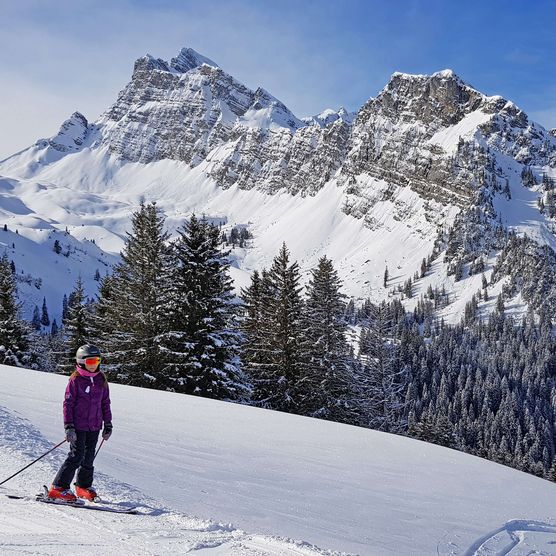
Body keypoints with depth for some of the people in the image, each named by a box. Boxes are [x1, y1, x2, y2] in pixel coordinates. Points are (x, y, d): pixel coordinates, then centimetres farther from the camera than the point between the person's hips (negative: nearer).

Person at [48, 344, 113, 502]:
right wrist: (69, 427, -13)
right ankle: (58, 488, -3)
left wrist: (108, 425, 14)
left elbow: (105, 403, 15)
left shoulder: (101, 380, 9)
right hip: (78, 425, -5)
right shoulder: (75, 380, -7)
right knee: (77, 456, -10)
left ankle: (84, 486, 26)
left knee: (89, 457, 10)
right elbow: (68, 403, -7)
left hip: (94, 426, 5)